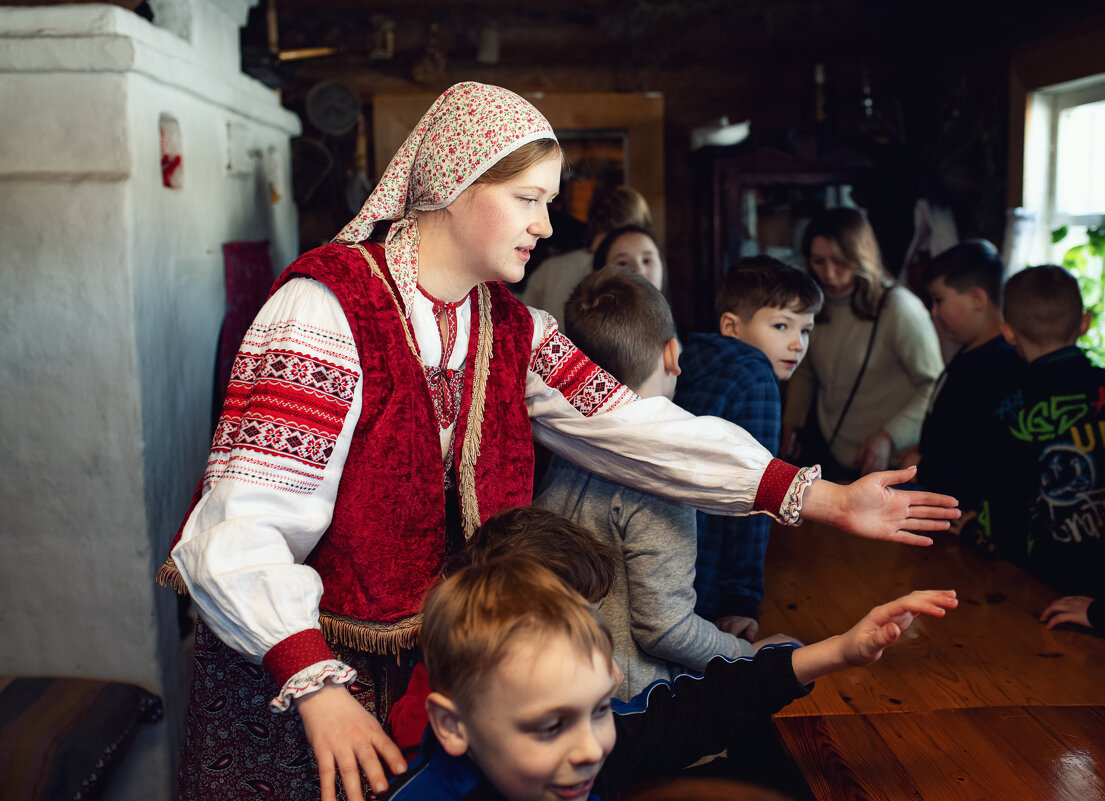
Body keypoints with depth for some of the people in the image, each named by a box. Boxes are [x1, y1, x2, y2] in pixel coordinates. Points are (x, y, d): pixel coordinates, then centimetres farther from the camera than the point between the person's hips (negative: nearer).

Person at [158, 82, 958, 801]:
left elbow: (634, 428, -5)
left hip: (437, 654, 6)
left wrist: (827, 499, -10)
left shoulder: (515, 331, 3)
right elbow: (245, 524, -24)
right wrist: (318, 686, -34)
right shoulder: (327, 307, -20)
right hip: (288, 663, -5)